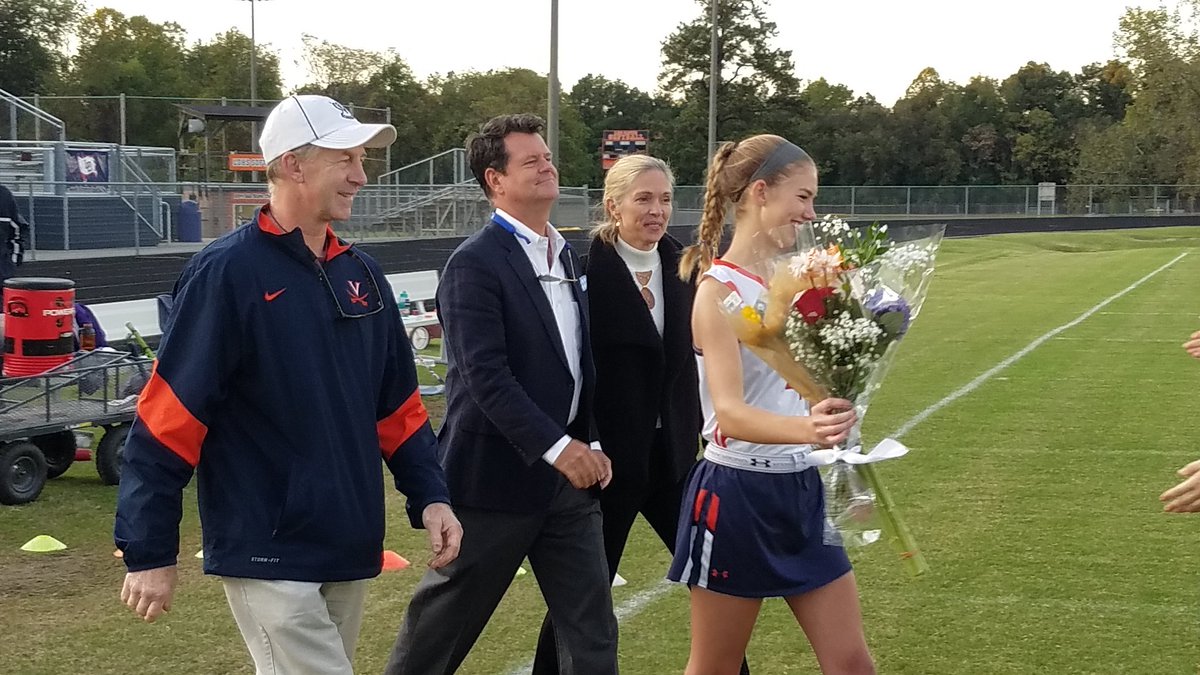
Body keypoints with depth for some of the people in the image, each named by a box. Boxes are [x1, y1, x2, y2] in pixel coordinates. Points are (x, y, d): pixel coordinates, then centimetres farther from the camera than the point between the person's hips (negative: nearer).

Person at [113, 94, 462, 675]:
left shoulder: (360, 273, 10)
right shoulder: (227, 273, -11)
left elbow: (396, 404, 16)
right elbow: (167, 418, -14)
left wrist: (428, 496, 4)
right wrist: (149, 552, -15)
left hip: (349, 549, 7)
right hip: (268, 555, -7)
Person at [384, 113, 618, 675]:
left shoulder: (569, 256, 12)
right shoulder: (474, 264, -13)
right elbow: (486, 376, -21)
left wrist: (590, 442, 6)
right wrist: (557, 448, -25)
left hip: (567, 476, 7)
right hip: (497, 475, -7)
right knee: (442, 626, 9)